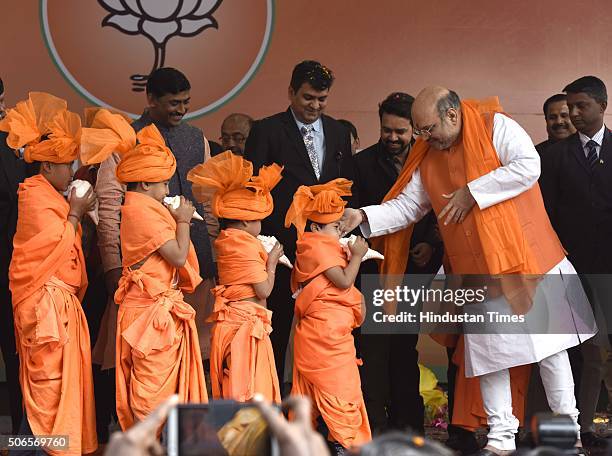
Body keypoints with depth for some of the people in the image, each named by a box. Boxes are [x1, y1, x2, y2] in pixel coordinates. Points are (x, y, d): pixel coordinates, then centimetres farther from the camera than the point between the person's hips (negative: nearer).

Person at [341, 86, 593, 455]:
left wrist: (472, 192, -18)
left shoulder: (494, 127, -8)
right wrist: (363, 217, -7)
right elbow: (405, 208, 9)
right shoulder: (426, 158, 8)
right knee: (489, 352, 4)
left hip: (527, 259, -5)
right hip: (478, 272, 5)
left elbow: (528, 166, -21)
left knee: (548, 343, 3)